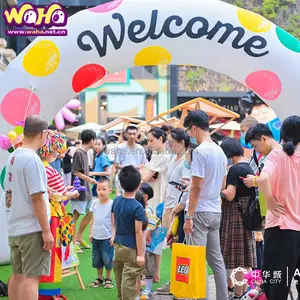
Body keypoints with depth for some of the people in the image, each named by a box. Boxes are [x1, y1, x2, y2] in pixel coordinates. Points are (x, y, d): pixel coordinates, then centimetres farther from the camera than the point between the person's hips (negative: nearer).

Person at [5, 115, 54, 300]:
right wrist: (46, 231, -15)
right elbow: (37, 199, -19)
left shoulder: (13, 157, 8)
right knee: (32, 276, -6)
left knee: (18, 274, 14)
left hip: (15, 228, 9)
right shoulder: (32, 159, -18)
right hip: (33, 229, -8)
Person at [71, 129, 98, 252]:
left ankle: (78, 237, 22)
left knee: (90, 212, 12)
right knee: (76, 215, -3)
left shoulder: (85, 153, 11)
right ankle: (71, 241, 4)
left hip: (86, 190, 9)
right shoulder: (79, 153, -15)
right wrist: (89, 179, -14)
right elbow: (75, 172, -19)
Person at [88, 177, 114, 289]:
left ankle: (108, 279, 16)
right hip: (96, 236, 5)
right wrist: (90, 233, 11)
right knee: (96, 258, 12)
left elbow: (114, 221, -9)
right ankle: (99, 278, 25)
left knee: (107, 258, 2)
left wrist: (113, 236, -12)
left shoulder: (112, 204, -11)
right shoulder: (95, 203, 3)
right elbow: (92, 219, 12)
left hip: (107, 237, -5)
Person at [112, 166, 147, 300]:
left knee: (119, 276, 19)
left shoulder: (116, 201, 0)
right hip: (131, 248, -7)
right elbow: (138, 232, -18)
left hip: (118, 244, 7)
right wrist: (140, 254, -13)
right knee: (129, 280, -2)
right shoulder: (137, 207, -19)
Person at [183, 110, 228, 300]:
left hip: (201, 212, -8)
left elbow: (197, 187, -16)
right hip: (216, 211, 8)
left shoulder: (200, 151, -14)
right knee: (216, 258, 12)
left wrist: (189, 217, -14)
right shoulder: (220, 151, 11)